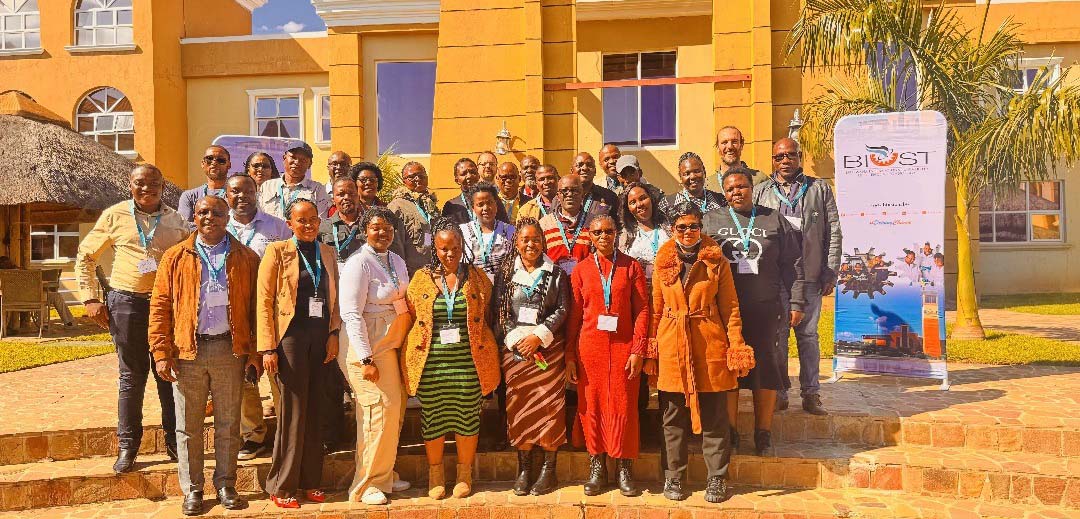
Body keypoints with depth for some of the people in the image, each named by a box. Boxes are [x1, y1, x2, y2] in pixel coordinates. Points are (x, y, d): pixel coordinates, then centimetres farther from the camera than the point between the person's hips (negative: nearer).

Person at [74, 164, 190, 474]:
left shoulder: (175, 221, 7)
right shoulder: (115, 216, 3)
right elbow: (86, 256, 10)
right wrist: (90, 298, 1)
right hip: (127, 302, -1)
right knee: (131, 375, 5)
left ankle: (174, 441, 18)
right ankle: (127, 446, 16)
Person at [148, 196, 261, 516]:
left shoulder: (246, 259, 6)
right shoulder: (176, 257, 7)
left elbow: (256, 308, 4)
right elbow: (160, 306, 3)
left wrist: (254, 353, -1)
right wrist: (161, 352, -5)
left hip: (230, 350, 0)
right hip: (187, 351, 0)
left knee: (228, 425, 7)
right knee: (188, 427, 7)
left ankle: (226, 485, 20)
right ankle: (192, 490, 18)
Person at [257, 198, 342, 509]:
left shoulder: (327, 253, 13)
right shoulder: (277, 251, -1)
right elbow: (264, 301, -5)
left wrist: (334, 334, 2)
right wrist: (268, 347, -11)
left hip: (321, 339, 4)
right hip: (291, 335, -4)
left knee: (313, 411, 9)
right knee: (292, 411, -2)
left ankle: (310, 481, 20)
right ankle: (282, 486, 11)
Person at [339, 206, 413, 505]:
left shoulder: (397, 261, 12)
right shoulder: (358, 263, -13)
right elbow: (352, 314, -17)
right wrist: (366, 359, -20)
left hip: (391, 344, 8)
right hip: (366, 347, -8)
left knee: (396, 407, 10)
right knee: (381, 408, -9)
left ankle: (384, 475, 26)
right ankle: (367, 485, 4)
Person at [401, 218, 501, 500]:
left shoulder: (477, 277, 5)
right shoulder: (421, 278, 5)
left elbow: (485, 317, 11)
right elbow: (411, 316, 10)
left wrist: (486, 353, 5)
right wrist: (417, 349, 5)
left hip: (468, 358, 0)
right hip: (431, 359, 0)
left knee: (467, 415, 5)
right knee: (433, 416, 7)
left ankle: (464, 475, 22)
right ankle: (435, 474, 24)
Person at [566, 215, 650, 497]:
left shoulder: (631, 267, 4)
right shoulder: (581, 270, 7)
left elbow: (642, 310, 0)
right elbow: (574, 315, 7)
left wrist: (638, 350, -7)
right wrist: (569, 356, 3)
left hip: (623, 346, -1)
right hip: (590, 346, 1)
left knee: (623, 405, 0)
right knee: (592, 405, 5)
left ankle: (624, 468, 13)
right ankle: (596, 468, 16)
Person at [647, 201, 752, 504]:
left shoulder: (717, 261, 2)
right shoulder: (662, 262, 6)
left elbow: (730, 307, 2)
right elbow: (656, 309, 9)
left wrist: (736, 347, -6)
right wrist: (651, 351, 5)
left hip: (710, 343, -1)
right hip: (671, 344, 2)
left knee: (714, 416, 4)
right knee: (673, 416, 8)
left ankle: (717, 479, 17)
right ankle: (673, 477, 21)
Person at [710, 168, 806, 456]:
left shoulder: (774, 220, 10)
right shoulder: (711, 221, 9)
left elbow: (793, 264, 10)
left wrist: (796, 303, 4)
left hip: (764, 308, 0)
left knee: (766, 369, 2)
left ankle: (763, 433, 16)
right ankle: (729, 434, 14)